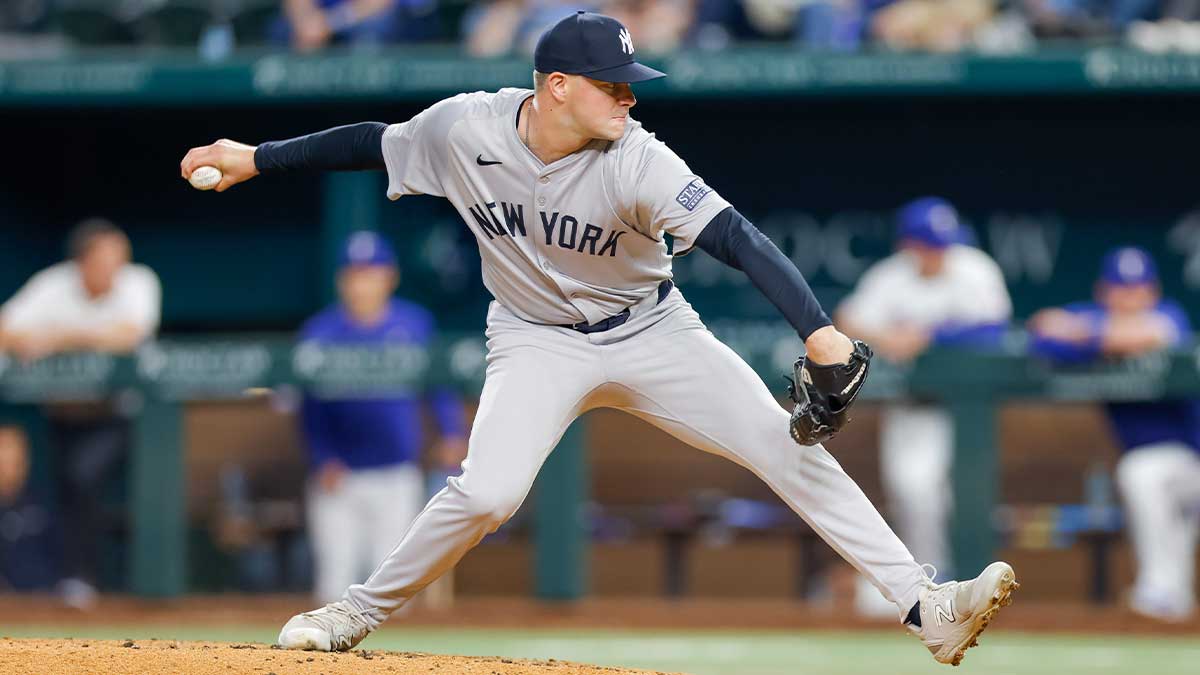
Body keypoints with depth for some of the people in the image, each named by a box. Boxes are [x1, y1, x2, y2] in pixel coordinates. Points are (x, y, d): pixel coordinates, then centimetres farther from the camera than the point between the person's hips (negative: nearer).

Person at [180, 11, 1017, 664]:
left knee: (790, 448, -12)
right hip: (539, 343, 0)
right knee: (487, 493, -23)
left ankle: (925, 606, -11)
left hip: (650, 332, 0)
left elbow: (737, 238, -34)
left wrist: (820, 333, -46)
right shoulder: (467, 129, -18)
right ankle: (360, 613, -1)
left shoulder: (635, 161, -26)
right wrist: (256, 158, 2)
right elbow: (373, 142, 1)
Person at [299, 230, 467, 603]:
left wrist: (452, 434, -9)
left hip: (396, 478, 0)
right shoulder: (320, 332, -1)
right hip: (338, 478, 0)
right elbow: (311, 407, -2)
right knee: (336, 577, -1)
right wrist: (323, 463, -15)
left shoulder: (415, 323, 3)